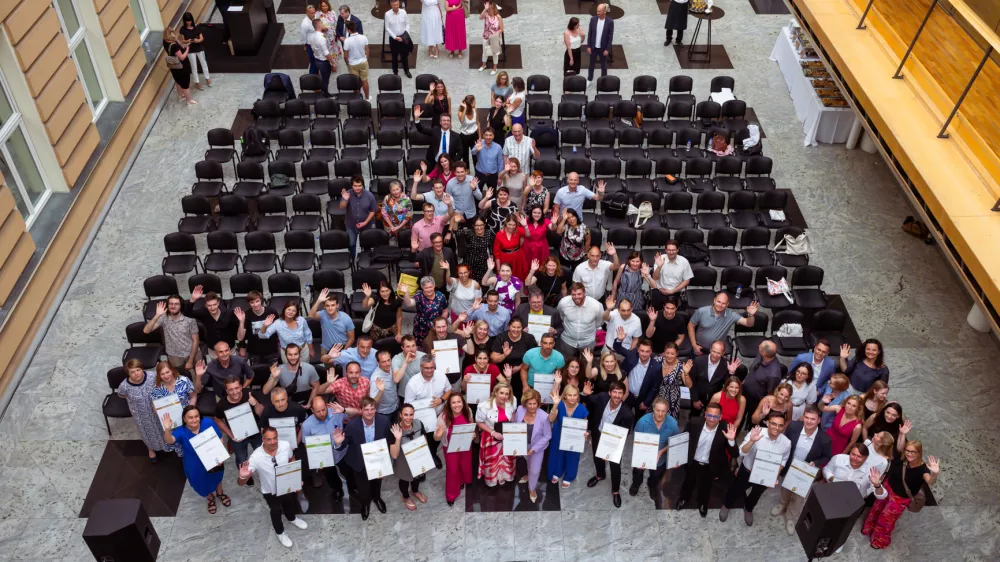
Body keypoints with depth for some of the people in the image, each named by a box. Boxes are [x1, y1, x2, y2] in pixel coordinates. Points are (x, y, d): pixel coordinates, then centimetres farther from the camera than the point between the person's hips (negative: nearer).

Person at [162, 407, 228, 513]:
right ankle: (210, 498, 59)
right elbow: (169, 440, -49)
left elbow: (219, 439, -15)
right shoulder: (181, 431, -28)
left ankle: (220, 493, 63)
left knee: (217, 478, 30)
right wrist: (167, 430, -69)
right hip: (196, 467, -1)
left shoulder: (208, 423, -25)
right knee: (203, 485, 25)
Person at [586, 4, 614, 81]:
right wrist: (588, 46, -3)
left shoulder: (610, 22, -17)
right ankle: (589, 79, 34)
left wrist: (607, 49, -12)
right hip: (593, 47, 2)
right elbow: (590, 33, -2)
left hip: (603, 48, -2)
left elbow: (610, 37, -11)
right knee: (591, 64, 16)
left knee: (603, 65, 14)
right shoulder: (593, 19, -10)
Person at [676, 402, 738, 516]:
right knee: (688, 485, 28)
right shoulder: (694, 423, -21)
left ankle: (702, 503, 58)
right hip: (692, 463, 1)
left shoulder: (725, 430, -25)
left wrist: (731, 440, -41)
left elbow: (734, 455, -23)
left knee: (704, 489, 26)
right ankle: (683, 498, 60)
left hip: (709, 467, -1)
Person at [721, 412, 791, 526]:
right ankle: (726, 506, 54)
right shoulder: (756, 433, -31)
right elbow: (742, 453, -32)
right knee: (736, 490, 21)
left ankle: (748, 509, 62)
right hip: (747, 470, -2)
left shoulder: (786, 443, -22)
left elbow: (782, 461, -3)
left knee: (756, 495, 29)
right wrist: (752, 441, -48)